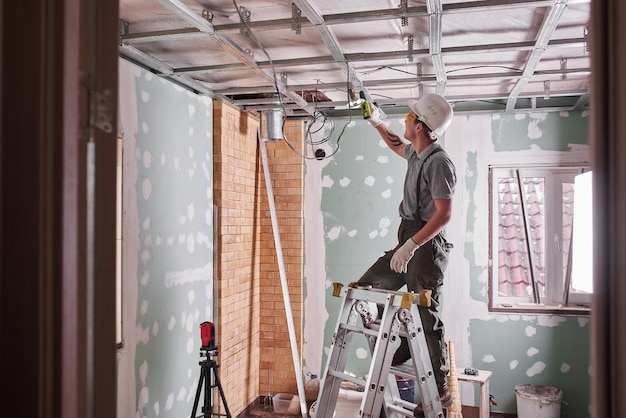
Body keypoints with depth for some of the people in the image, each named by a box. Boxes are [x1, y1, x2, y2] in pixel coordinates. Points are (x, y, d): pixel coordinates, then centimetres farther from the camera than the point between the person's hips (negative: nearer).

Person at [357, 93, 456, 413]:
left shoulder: (438, 162, -16)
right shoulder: (417, 154, 12)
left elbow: (444, 214, -22)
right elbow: (397, 146, 38)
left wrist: (411, 245, -26)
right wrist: (376, 122, 34)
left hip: (427, 245, -10)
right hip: (409, 241, 10)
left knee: (425, 316, -7)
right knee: (368, 286, 10)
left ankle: (440, 390, 4)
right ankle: (399, 350, 13)